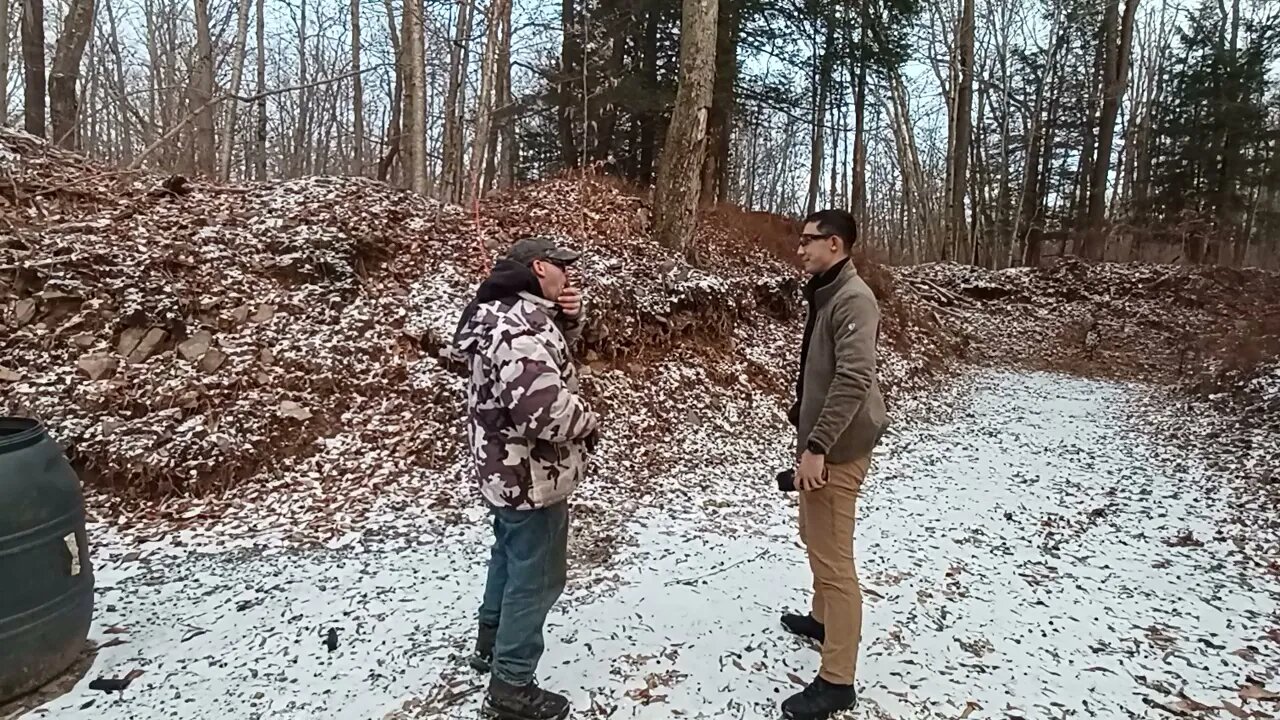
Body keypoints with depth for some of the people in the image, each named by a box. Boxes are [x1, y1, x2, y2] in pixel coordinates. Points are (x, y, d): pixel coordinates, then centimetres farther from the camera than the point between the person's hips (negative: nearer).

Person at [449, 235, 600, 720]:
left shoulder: (504, 310, 6)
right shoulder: (523, 325, -27)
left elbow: (550, 355, 20)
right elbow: (545, 407, -37)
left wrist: (568, 319, 0)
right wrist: (590, 423, -17)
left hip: (506, 469, 11)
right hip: (532, 475, -11)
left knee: (510, 557, 27)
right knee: (536, 578, 5)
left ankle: (491, 643, 47)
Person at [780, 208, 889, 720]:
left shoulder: (853, 299, -18)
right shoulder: (825, 294, 13)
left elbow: (854, 380, -27)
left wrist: (818, 446, -28)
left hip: (837, 450, -10)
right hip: (819, 440, 10)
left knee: (833, 560, -3)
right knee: (815, 540, 25)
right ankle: (822, 619, 46)